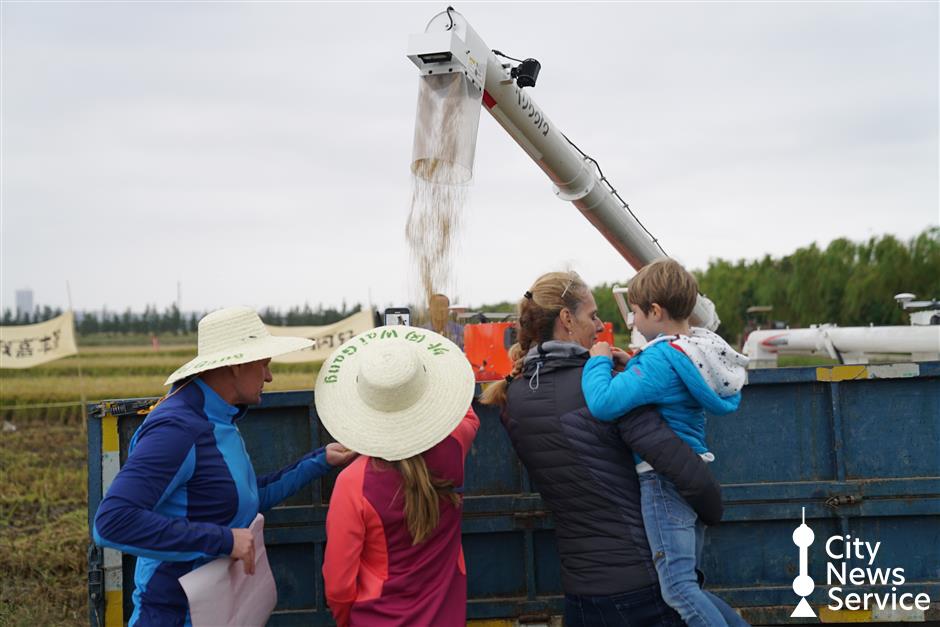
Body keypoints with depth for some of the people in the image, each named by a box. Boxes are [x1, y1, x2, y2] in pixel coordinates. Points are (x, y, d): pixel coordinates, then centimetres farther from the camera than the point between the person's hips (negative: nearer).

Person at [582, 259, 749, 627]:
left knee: (677, 586, -12)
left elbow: (603, 403, -27)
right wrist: (630, 367, 11)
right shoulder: (701, 346, 9)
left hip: (665, 479, -10)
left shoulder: (661, 359, -19)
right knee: (689, 580, 18)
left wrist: (599, 362, -10)